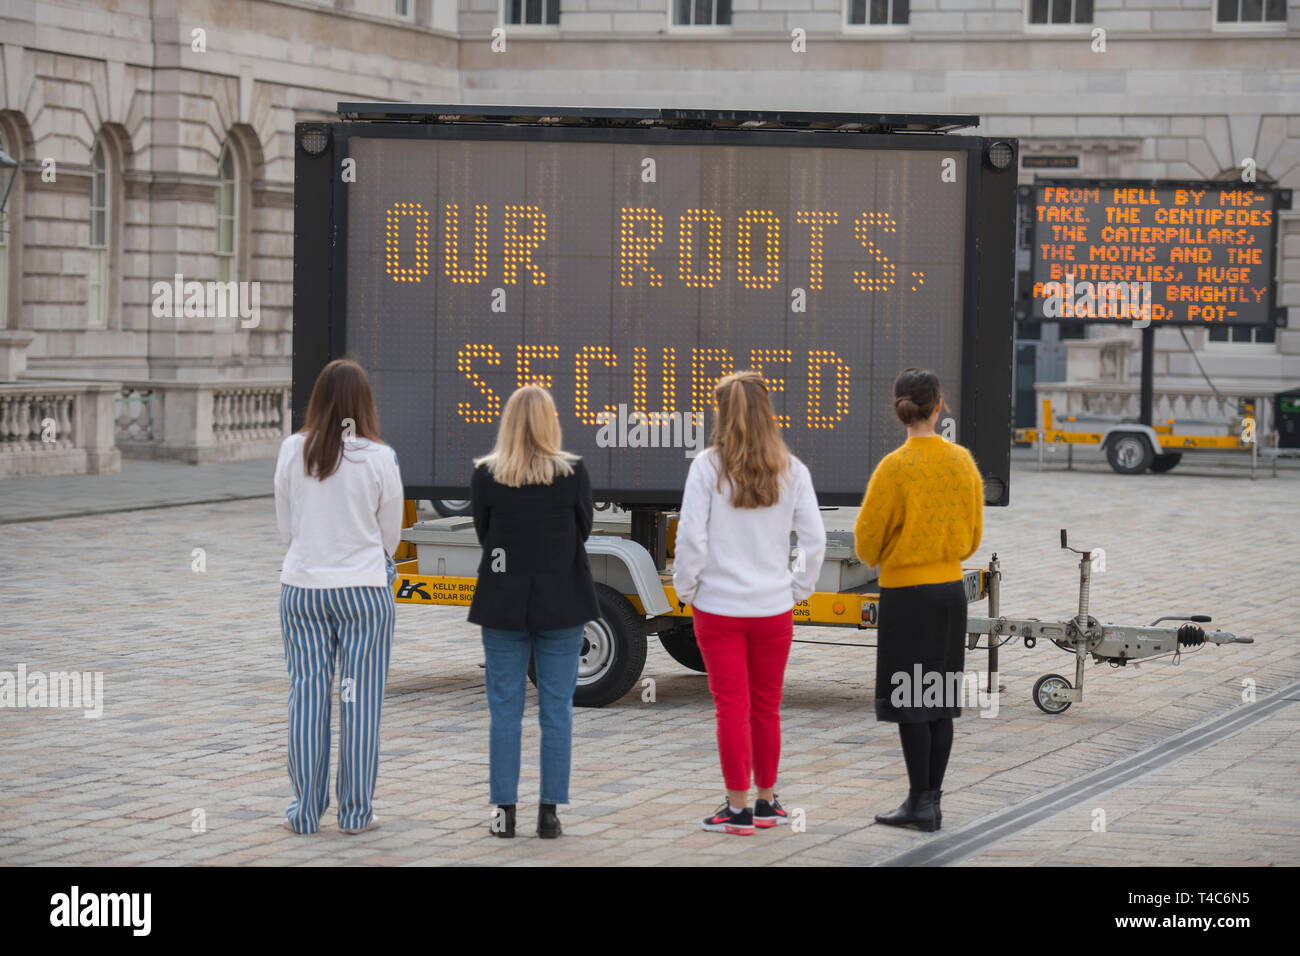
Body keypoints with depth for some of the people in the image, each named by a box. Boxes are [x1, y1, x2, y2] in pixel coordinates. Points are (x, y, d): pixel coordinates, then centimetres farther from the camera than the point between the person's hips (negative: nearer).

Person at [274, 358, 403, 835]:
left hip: (302, 588, 2)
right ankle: (355, 812, 9)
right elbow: (391, 535, 1)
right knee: (360, 701, 5)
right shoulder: (379, 458, -9)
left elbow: (285, 527, 5)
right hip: (364, 588, -2)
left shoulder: (292, 451, -4)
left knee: (306, 698, 8)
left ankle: (305, 812, 12)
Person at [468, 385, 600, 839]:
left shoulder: (486, 474, -6)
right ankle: (549, 811, 5)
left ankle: (503, 810, 7)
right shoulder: (573, 473, -8)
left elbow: (483, 533, 4)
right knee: (556, 709, 5)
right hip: (561, 602, 0)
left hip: (503, 602, 0)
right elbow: (583, 531, 4)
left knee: (505, 708, 7)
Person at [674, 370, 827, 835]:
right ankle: (767, 802, 24)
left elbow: (691, 537, -12)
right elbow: (814, 539, -2)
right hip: (774, 605, 2)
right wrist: (798, 588, 11)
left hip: (718, 606, -2)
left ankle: (738, 809, 6)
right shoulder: (791, 469, -2)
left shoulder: (708, 466, -10)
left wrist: (687, 589, 2)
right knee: (766, 708, 15)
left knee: (731, 707, 4)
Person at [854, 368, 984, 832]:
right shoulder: (963, 461, 1)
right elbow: (974, 532, 11)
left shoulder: (894, 467, -15)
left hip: (906, 593, -5)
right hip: (952, 589, 5)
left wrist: (878, 557, 15)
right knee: (941, 701, 10)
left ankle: (920, 802, 0)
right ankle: (932, 800, 14)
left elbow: (867, 539, -7)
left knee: (910, 702, 0)